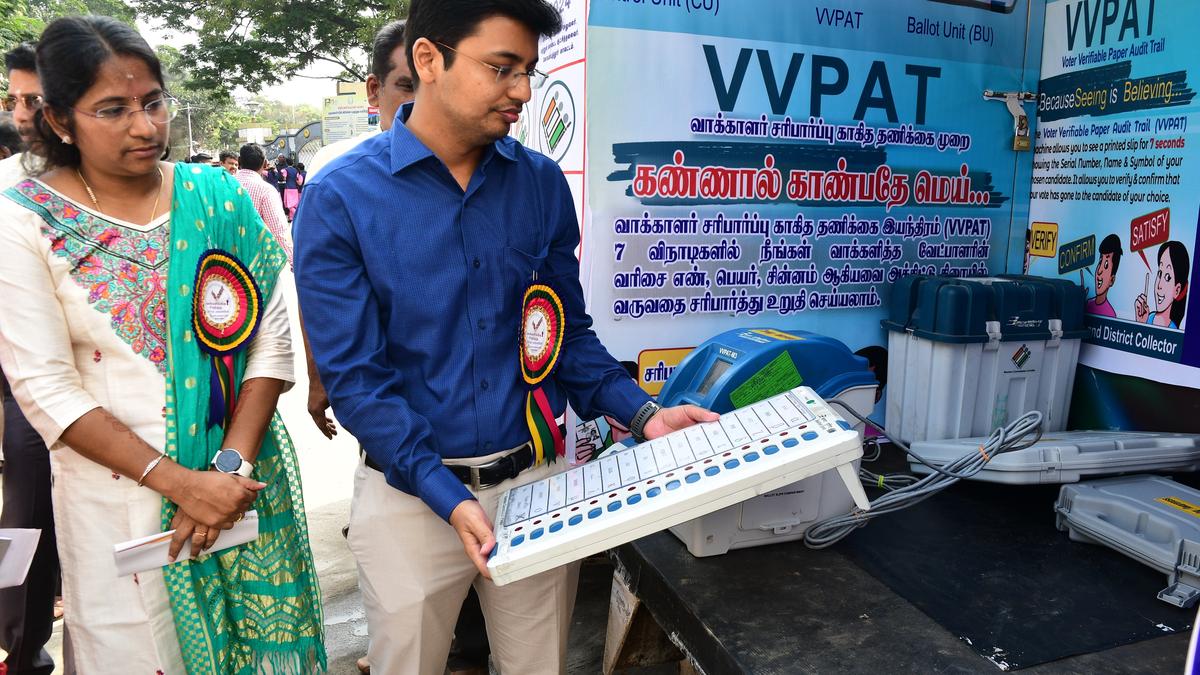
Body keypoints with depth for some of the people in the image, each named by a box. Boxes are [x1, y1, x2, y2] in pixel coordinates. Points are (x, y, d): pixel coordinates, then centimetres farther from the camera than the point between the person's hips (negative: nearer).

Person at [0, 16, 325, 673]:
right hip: (118, 492, -1)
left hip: (247, 481, 2)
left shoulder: (220, 196, -2)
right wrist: (179, 482, -17)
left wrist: (232, 463, -13)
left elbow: (272, 340, -4)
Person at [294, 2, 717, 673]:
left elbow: (568, 332, 6)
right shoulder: (340, 197, -11)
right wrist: (448, 497, -21)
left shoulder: (541, 183, 0)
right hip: (411, 491, -2)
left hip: (540, 477, 3)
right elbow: (356, 374, -13)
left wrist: (642, 414, -8)